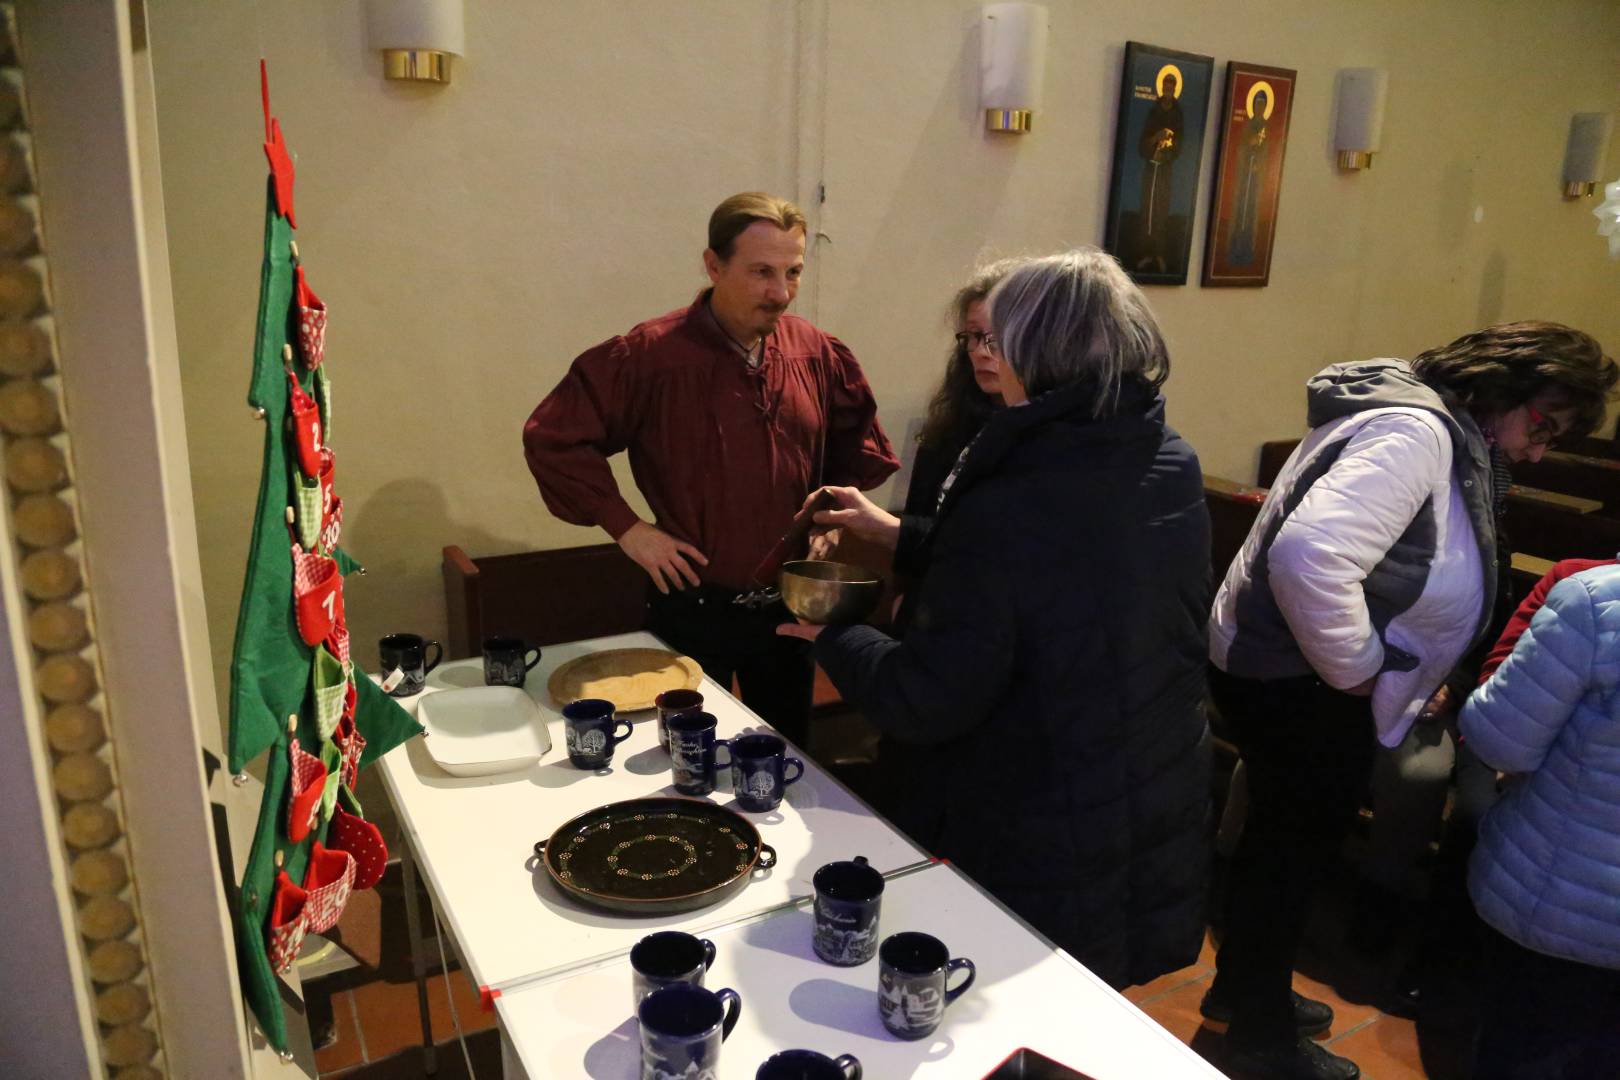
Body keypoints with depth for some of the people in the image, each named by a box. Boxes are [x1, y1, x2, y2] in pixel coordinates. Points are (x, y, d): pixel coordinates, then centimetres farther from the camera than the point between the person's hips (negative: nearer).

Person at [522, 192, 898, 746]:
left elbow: (862, 446, 13)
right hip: (693, 609, -3)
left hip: (789, 606, 4)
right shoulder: (648, 355, -17)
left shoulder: (819, 354, -3)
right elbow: (553, 437, -14)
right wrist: (625, 526, -15)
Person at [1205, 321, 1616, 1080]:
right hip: (1294, 684, -10)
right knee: (1296, 849, 7)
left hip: (1285, 673, 10)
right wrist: (1358, 671, -23)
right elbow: (1310, 557, -38)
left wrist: (1404, 675, 16)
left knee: (1283, 838, 23)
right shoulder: (1416, 432, -22)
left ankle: (1242, 989, 45)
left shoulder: (1435, 431, 11)